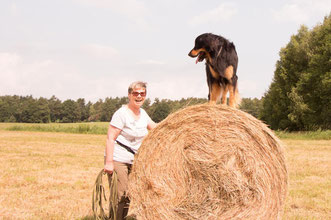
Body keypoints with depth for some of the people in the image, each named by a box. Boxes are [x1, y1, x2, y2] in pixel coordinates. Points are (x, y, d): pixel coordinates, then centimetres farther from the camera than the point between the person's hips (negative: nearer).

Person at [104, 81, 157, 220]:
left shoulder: (142, 113, 12)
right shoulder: (122, 113, -12)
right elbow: (110, 138, -15)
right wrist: (109, 162, -21)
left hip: (134, 161, 7)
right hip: (118, 160, -7)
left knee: (129, 196, 9)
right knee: (119, 196, -9)